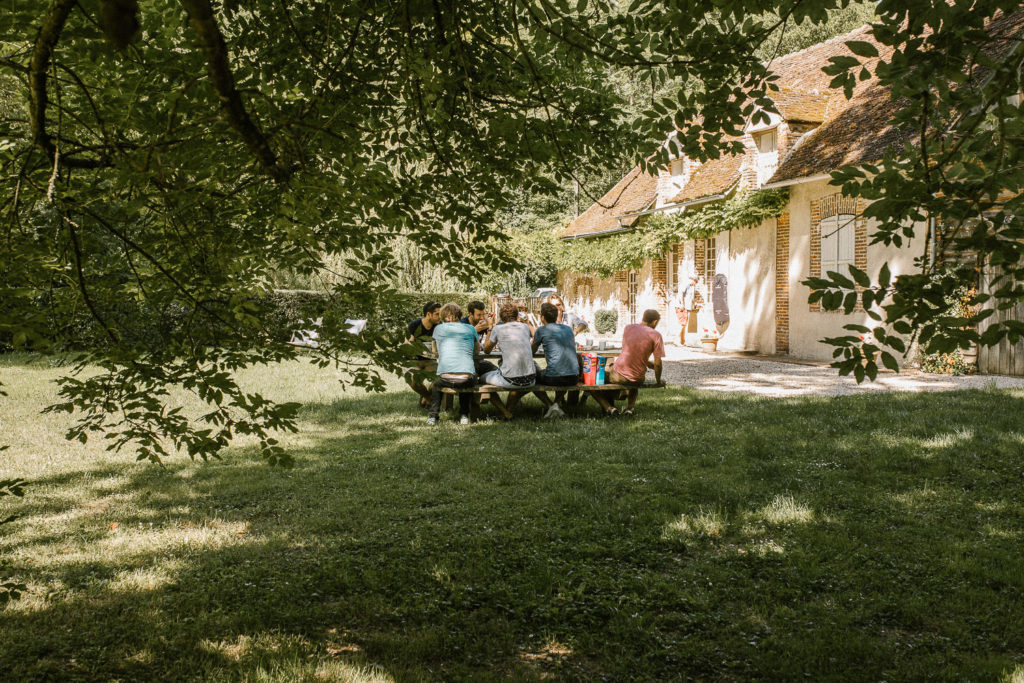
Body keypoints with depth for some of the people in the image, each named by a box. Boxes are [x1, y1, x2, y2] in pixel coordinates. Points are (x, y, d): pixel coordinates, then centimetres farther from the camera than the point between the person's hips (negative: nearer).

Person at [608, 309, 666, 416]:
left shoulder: (628, 328, 2)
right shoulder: (655, 335, -8)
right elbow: (658, 363, -9)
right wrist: (658, 381, 9)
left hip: (617, 376, 0)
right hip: (637, 379, 0)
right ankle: (630, 407, 20)